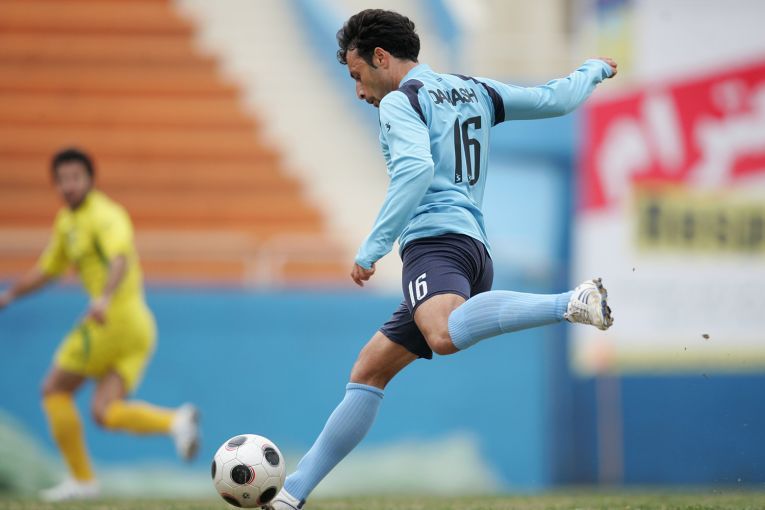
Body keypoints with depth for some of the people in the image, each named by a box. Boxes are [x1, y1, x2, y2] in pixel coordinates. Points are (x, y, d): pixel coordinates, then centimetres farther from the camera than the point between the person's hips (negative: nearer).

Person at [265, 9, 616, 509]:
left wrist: (373, 248, -16)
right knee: (369, 371, 13)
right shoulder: (476, 91, 22)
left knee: (446, 335, -41)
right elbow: (556, 98, 26)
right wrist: (594, 69, 47)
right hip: (475, 250, 10)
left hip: (435, 239, -10)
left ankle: (570, 303, -44)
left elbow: (416, 169, -17)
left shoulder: (400, 100, 0)